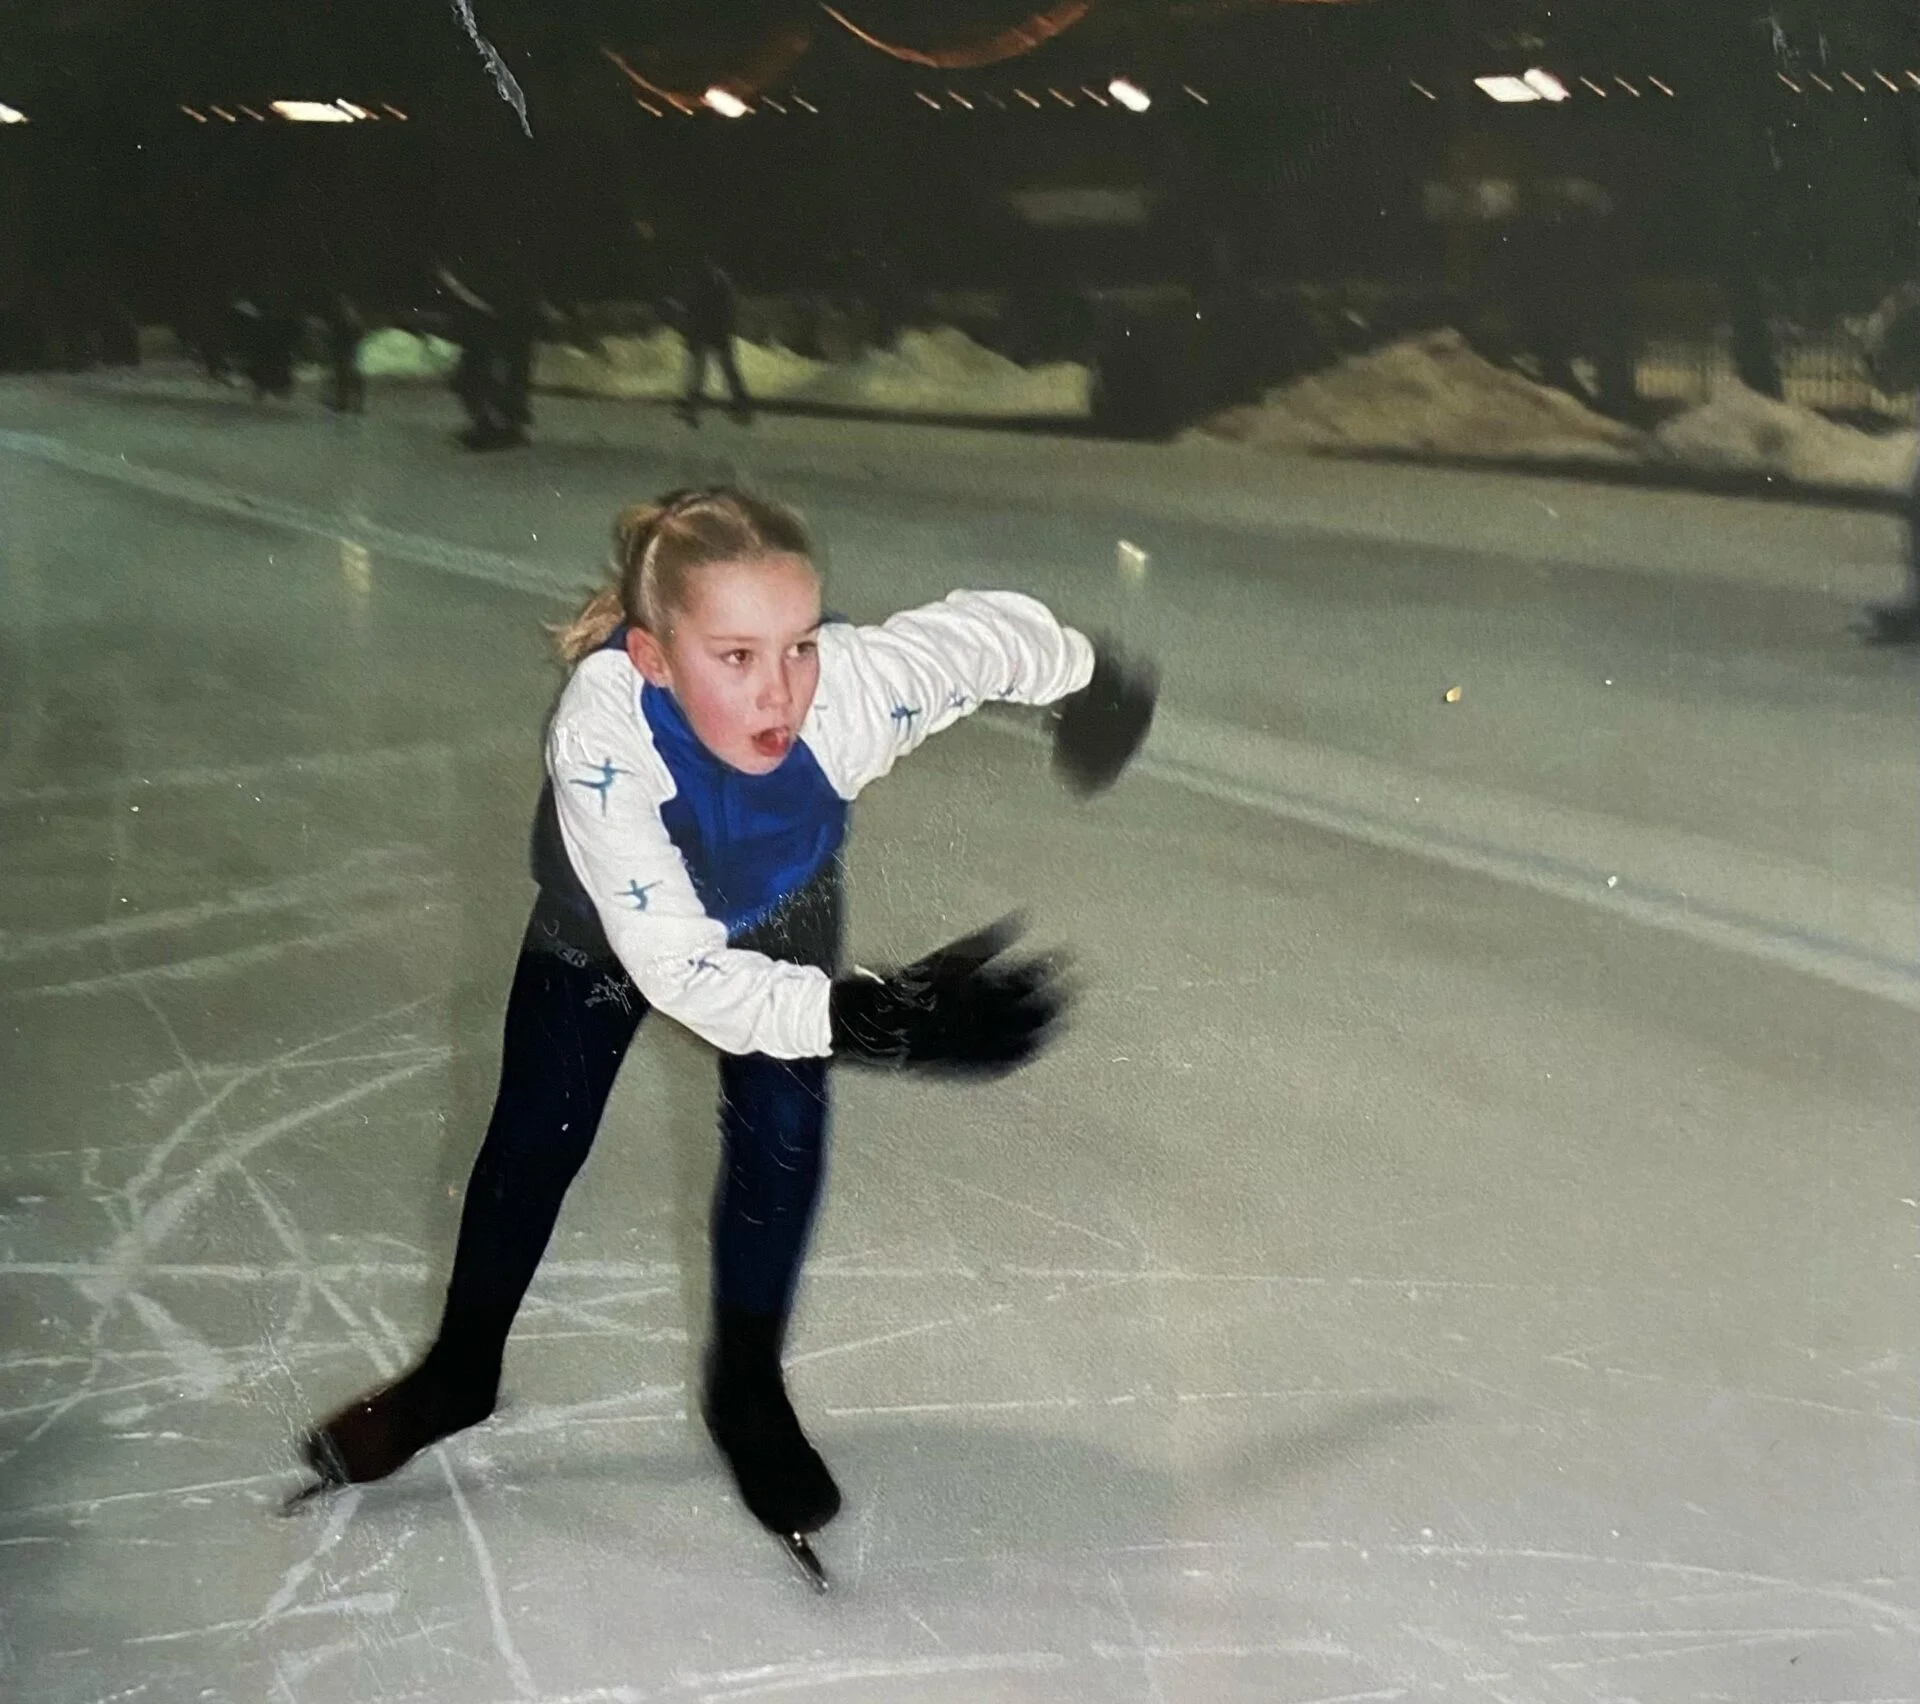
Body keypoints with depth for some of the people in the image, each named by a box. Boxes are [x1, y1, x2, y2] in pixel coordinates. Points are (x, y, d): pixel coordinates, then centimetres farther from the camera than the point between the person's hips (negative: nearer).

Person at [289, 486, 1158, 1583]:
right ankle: (461, 1371, 36)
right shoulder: (602, 734, -48)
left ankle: (747, 1385, 21)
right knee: (538, 1138, 10)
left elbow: (987, 629, -22)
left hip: (778, 914, 2)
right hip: (610, 925, -1)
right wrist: (864, 1019, -56)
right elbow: (676, 963, -46)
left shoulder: (858, 684, -43)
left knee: (781, 1128, -5)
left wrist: (1087, 677, -1)